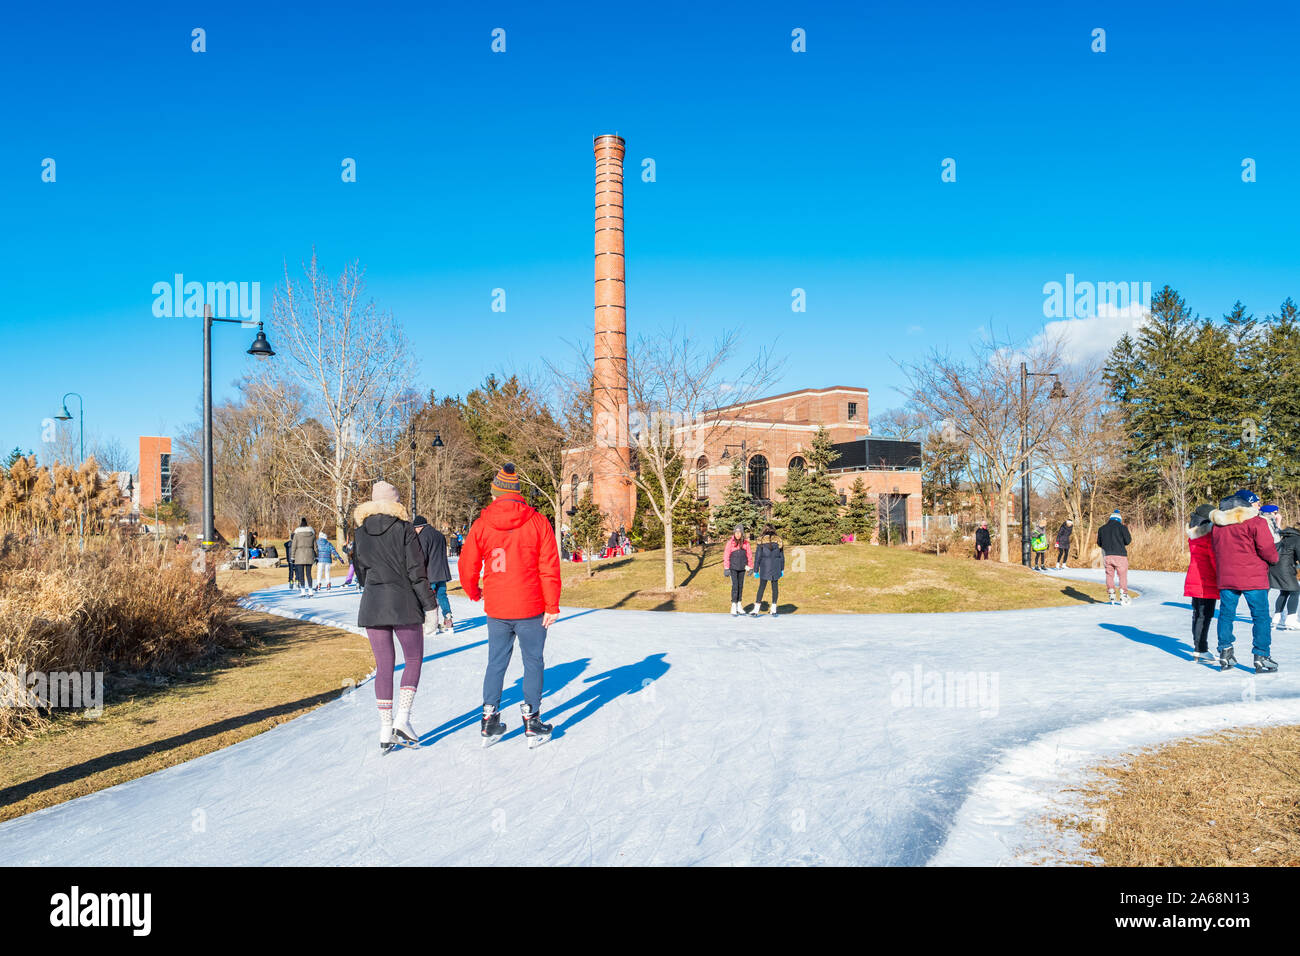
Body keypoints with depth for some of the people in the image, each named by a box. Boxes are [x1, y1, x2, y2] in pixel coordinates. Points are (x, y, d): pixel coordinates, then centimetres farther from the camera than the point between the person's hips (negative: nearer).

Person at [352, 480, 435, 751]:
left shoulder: (361, 532, 6)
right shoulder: (403, 529, -7)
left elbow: (360, 571, 13)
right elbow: (416, 570, -9)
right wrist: (429, 604, -5)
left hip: (371, 606, 4)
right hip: (404, 603, -4)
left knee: (383, 666, 8)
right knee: (414, 660, 11)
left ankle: (385, 731, 8)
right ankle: (402, 718, -2)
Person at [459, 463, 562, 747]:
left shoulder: (481, 525, -1)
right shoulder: (537, 522, -6)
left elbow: (467, 567, 5)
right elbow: (549, 567, -8)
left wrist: (475, 594, 24)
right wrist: (552, 606, -2)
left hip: (496, 610, 2)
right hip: (531, 608, -2)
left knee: (496, 663, 15)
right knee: (533, 663, 8)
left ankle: (489, 723, 18)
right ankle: (532, 726, 11)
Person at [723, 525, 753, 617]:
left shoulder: (745, 542, 0)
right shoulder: (730, 542, -8)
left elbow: (749, 555, 6)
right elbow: (726, 556, -7)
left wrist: (750, 567, 6)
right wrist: (726, 568, -10)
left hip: (742, 568, 3)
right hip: (733, 568, -3)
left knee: (741, 586, 10)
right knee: (735, 586, -9)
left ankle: (739, 606, 22)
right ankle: (733, 607, -6)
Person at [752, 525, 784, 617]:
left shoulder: (762, 541, -4)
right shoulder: (778, 541, 3)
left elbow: (757, 557, -4)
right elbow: (782, 556, 8)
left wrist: (755, 570, 1)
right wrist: (782, 569, 16)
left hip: (765, 567, -2)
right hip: (776, 567, 2)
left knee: (761, 587, 2)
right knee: (774, 587, 9)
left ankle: (756, 610, 0)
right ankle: (773, 610, 11)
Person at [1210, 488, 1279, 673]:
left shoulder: (1218, 524, 9)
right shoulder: (1256, 523, -9)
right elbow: (1268, 551, -11)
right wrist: (1274, 559, 9)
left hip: (1225, 578, 5)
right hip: (1253, 578, -5)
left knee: (1226, 614, 12)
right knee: (1260, 616, 3)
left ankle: (1225, 654, 14)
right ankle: (1261, 658, 2)